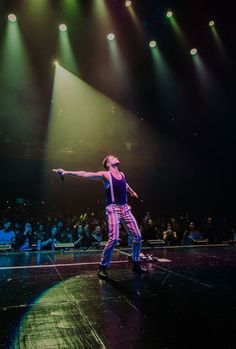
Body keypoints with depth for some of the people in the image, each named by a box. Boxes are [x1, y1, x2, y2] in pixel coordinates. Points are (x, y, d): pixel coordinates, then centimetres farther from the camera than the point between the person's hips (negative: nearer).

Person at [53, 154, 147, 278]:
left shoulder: (122, 174, 16)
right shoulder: (105, 175, -3)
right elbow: (85, 174, -12)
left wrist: (132, 192, 58)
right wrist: (66, 172, -22)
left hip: (125, 208, 7)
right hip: (113, 209, -7)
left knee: (137, 236, 5)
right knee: (114, 238, -20)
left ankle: (136, 264, 23)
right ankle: (102, 267, -1)